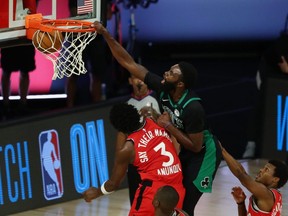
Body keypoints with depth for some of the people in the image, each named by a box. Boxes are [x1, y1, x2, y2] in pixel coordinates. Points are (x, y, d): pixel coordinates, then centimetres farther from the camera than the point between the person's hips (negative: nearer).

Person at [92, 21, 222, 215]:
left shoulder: (193, 108, -34)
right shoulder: (162, 87, -16)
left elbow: (195, 146, -27)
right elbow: (129, 63, -14)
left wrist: (169, 127, -28)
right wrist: (106, 35, -21)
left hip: (203, 154, -7)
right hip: (185, 151, 7)